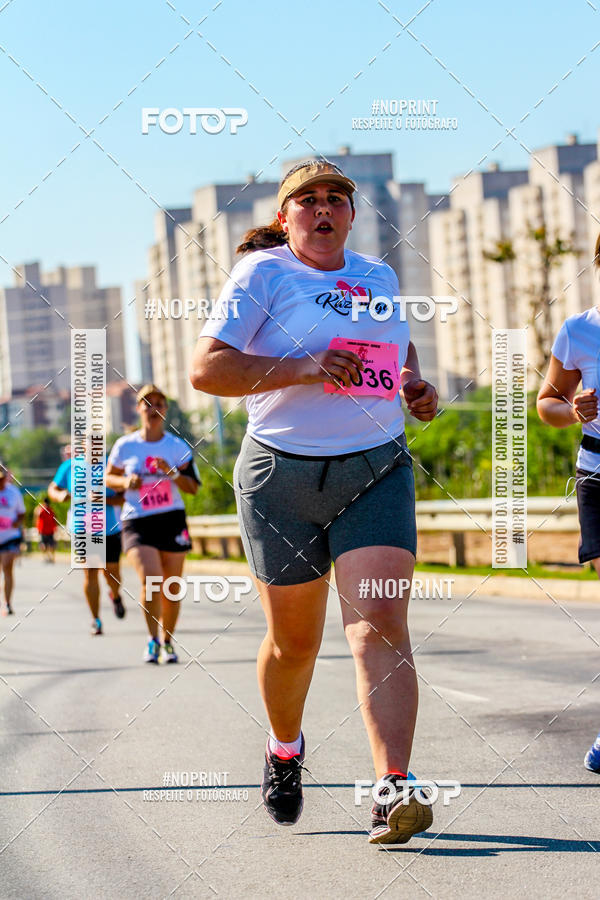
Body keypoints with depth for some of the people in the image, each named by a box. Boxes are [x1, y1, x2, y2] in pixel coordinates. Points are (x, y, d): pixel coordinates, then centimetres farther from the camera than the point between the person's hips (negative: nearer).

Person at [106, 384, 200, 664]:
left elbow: (193, 487, 0)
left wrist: (172, 472, -18)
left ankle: (167, 642, 25)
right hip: (136, 523, -1)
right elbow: (109, 477, 15)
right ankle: (153, 640, -7)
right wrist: (125, 482, -7)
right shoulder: (125, 446, 3)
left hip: (172, 520, 1)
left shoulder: (177, 446, 3)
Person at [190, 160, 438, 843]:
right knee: (293, 640, 8)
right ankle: (284, 750, 39)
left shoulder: (379, 277, 13)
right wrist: (302, 368, -21)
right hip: (283, 476, -2)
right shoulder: (262, 273, -3)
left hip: (377, 472, 2)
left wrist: (414, 384, 13)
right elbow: (205, 369, -13)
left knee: (380, 626, -16)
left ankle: (392, 789, -26)